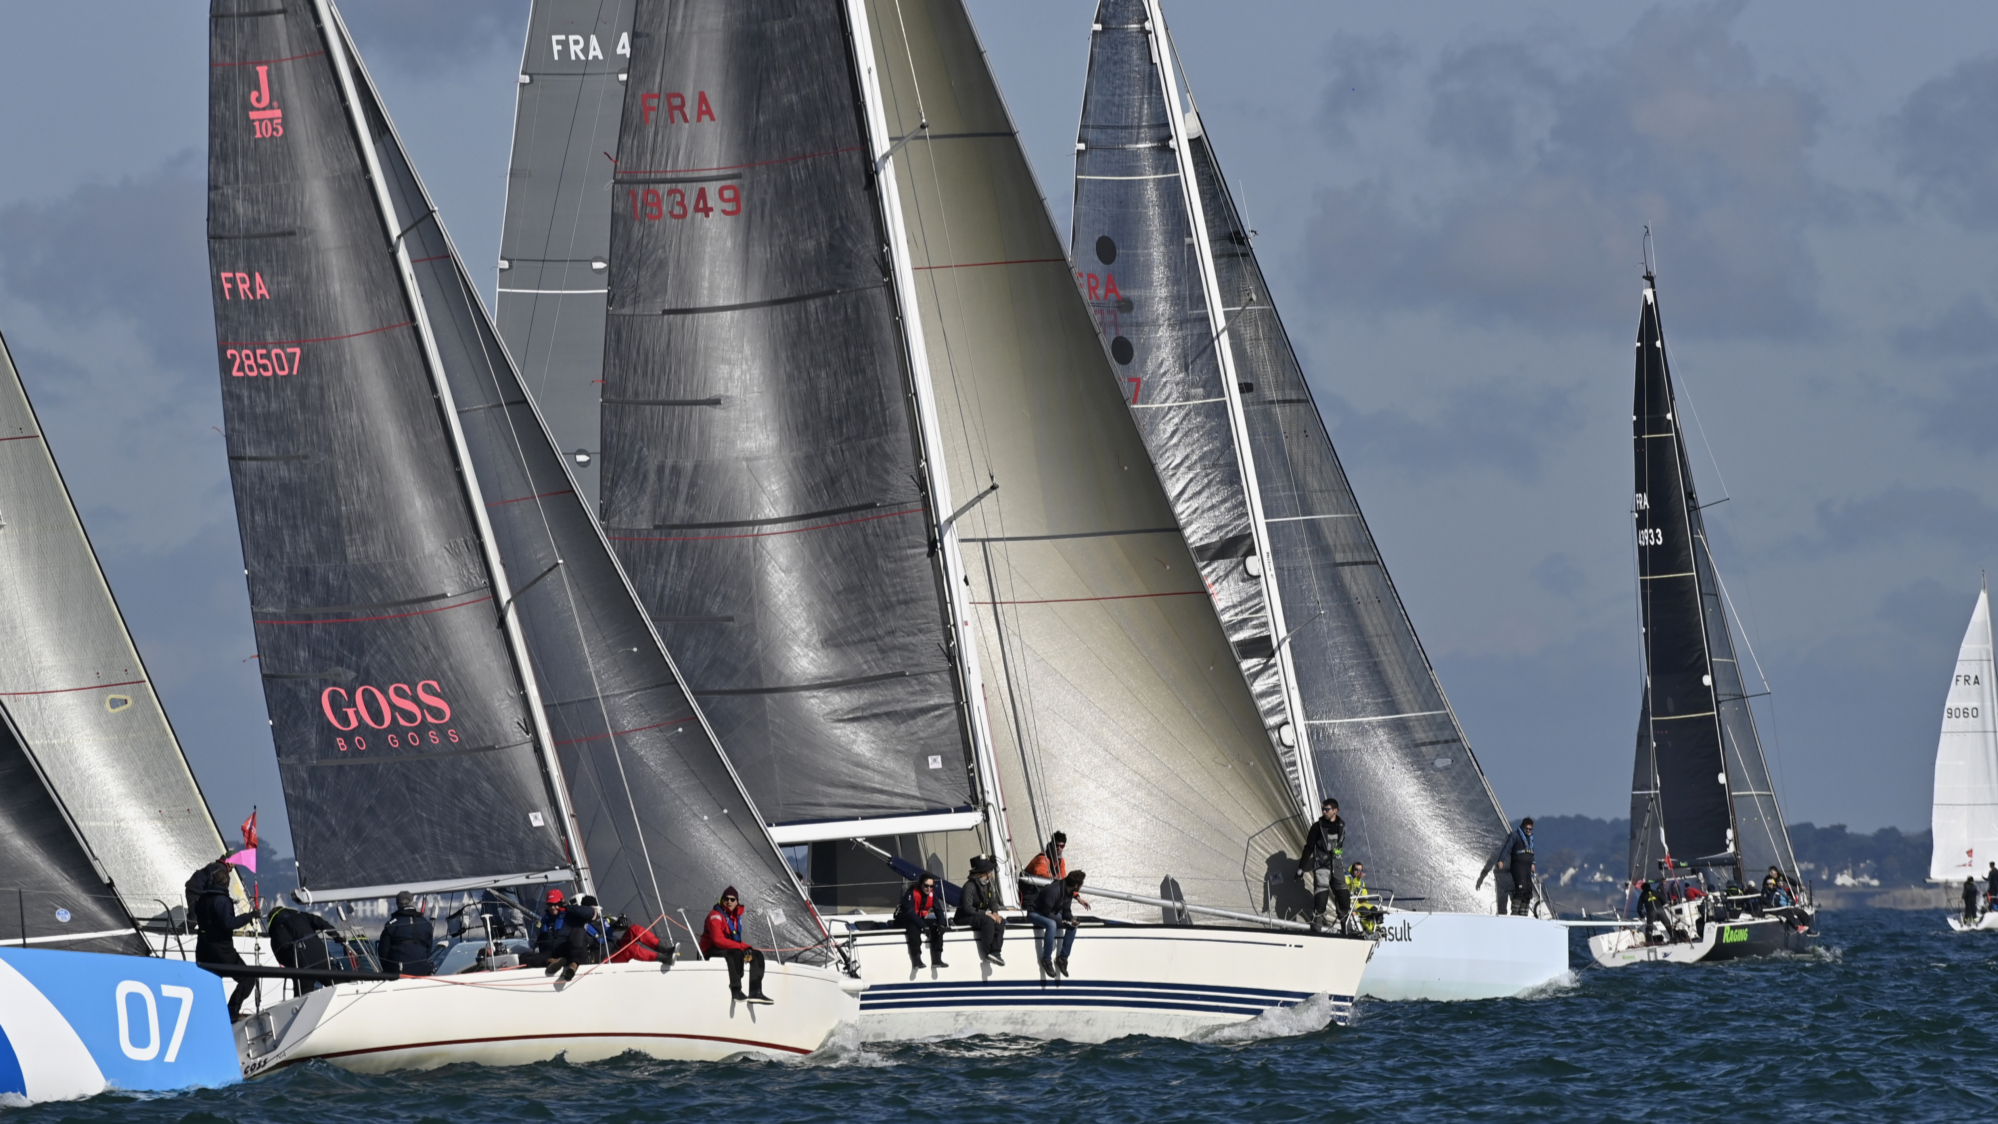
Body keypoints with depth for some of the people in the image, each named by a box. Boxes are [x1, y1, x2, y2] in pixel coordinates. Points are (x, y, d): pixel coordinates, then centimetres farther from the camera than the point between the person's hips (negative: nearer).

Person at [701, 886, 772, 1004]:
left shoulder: (736, 916, 13)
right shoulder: (715, 916, -14)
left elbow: (736, 940, 16)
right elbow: (718, 940, -25)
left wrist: (747, 947, -7)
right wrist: (741, 947, -28)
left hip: (731, 950, 9)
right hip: (711, 951, -9)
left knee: (757, 955, -1)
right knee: (736, 953, -37)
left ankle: (756, 992, -15)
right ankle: (736, 991, -40)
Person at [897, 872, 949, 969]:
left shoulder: (932, 893, -5)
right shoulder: (911, 893, -24)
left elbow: (938, 910, -6)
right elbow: (910, 912, -32)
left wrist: (941, 923, -26)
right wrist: (923, 925, -40)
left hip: (921, 918, 6)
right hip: (906, 919, -6)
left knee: (937, 926, -16)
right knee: (914, 927, -38)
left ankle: (937, 959, -16)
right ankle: (916, 959, -39)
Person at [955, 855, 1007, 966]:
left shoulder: (988, 885, 7)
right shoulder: (970, 886, -20)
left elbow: (993, 901, 12)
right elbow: (967, 908, -25)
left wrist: (995, 913, -10)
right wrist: (985, 913, -26)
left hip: (980, 915, 8)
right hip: (965, 918, -8)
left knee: (1000, 921, -14)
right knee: (988, 920, -33)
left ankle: (994, 952, -24)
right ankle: (987, 952, -29)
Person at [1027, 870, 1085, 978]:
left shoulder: (1069, 892, -4)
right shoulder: (1054, 891, -32)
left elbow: (1065, 912, 5)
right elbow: (1046, 913, -30)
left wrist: (1071, 918, -16)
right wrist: (1062, 922, -28)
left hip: (1051, 913, 9)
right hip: (1035, 913, -9)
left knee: (1073, 925, -8)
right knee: (1051, 924, -38)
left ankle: (1063, 957, -3)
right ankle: (1046, 960, -28)